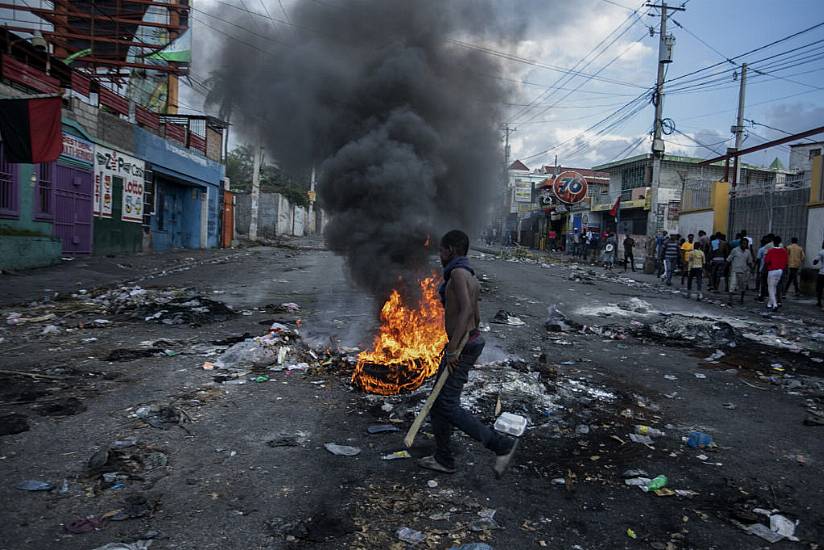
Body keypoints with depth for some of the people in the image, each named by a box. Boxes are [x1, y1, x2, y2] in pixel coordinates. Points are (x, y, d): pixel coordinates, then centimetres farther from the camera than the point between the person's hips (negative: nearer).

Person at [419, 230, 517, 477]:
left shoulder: (458, 273, -15)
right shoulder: (472, 280, 15)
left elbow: (466, 310, -26)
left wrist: (453, 348, -28)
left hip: (462, 346, -10)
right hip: (470, 342, 10)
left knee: (448, 406, -8)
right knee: (438, 401, 14)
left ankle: (502, 444, -2)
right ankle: (443, 459, 22)